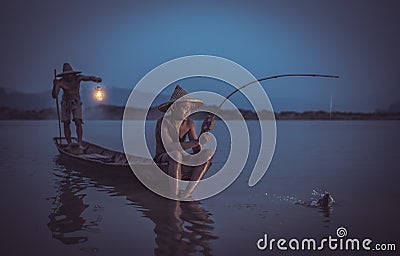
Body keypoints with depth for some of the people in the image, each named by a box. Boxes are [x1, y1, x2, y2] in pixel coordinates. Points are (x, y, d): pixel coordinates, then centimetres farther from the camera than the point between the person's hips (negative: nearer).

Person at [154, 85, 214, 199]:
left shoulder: (189, 123, 1)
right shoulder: (163, 122, -16)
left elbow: (196, 150, -6)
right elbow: (170, 146, -31)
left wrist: (204, 131, -21)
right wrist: (197, 142, -37)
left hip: (180, 164, 6)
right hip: (163, 163, -6)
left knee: (208, 153, -17)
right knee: (176, 154, -38)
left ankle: (185, 195, -22)